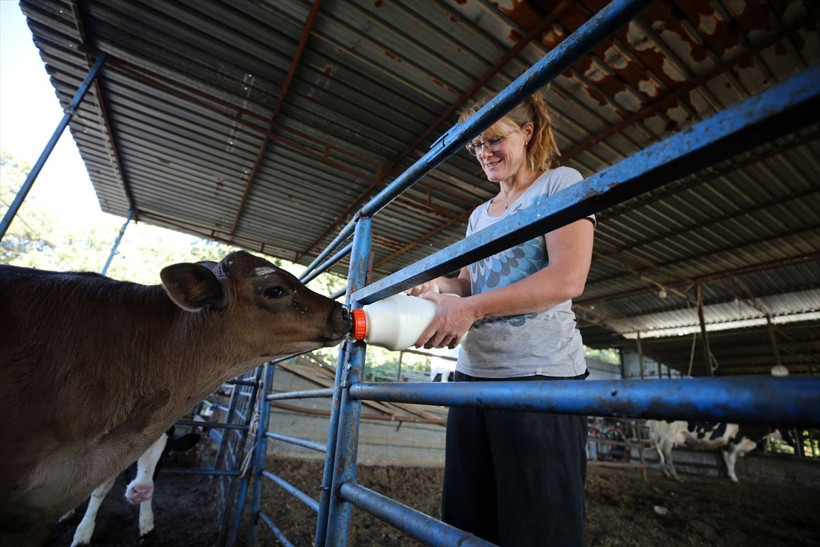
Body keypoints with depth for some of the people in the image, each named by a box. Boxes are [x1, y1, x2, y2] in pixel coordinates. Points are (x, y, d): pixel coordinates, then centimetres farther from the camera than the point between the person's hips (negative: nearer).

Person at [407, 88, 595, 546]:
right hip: (473, 372, 7)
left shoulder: (562, 183, 1)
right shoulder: (479, 215, 21)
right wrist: (440, 287, -4)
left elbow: (568, 279, -13)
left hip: (541, 372, -6)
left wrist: (471, 307, -20)